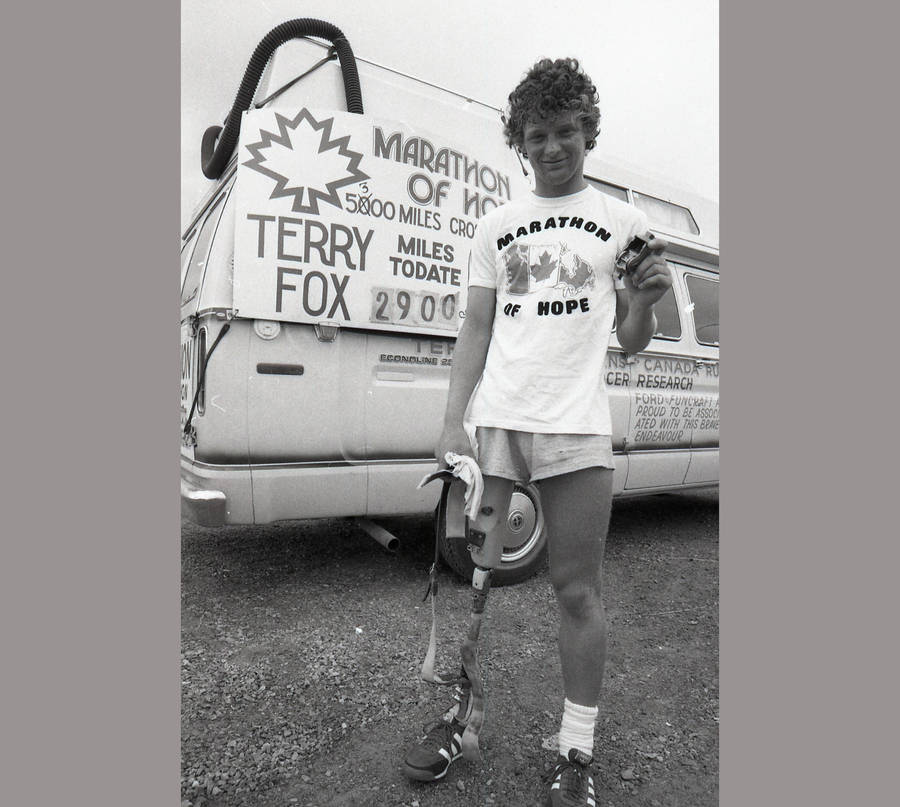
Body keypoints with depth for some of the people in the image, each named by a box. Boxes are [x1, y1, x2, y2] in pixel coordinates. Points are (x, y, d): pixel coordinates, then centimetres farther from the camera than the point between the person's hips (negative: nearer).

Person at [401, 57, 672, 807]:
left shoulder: (622, 220, 11)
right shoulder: (497, 225, 15)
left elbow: (630, 341, 10)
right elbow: (475, 330, 12)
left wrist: (645, 301, -13)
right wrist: (452, 422, 2)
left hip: (575, 427, -1)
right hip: (494, 420, 2)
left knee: (578, 592, 3)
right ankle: (459, 716, 26)